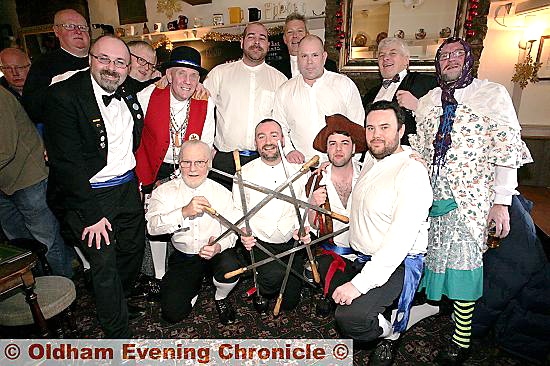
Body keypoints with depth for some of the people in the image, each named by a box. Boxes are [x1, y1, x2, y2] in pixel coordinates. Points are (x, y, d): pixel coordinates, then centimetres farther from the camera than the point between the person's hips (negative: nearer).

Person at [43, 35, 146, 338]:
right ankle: (118, 333, 23)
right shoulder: (63, 95, -16)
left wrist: (138, 177, 9)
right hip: (87, 193, -6)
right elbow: (66, 162, -19)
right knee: (104, 264, -1)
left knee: (134, 250, 19)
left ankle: (117, 300, 48)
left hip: (128, 188, 7)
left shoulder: (129, 95, 4)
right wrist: (92, 213, -19)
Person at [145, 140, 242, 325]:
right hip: (183, 257, 1)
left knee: (230, 268, -32)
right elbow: (153, 226, -17)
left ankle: (221, 298, 5)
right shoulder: (164, 191, -3)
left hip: (215, 254, 0)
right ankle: (195, 285, 25)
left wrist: (219, 246, -28)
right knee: (172, 313, -10)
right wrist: (185, 212, -31)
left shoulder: (221, 192, -3)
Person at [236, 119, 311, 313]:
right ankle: (261, 290, 6)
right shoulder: (245, 173, -3)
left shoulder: (298, 171, 0)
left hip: (292, 243, 2)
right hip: (259, 244, -2)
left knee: (289, 302, 4)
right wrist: (244, 233, -18)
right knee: (274, 275, -31)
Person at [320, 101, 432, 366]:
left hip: (396, 265, -9)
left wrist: (359, 283, -28)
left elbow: (400, 241, -26)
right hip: (359, 257, 9)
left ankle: (389, 333, 9)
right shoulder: (370, 162, 8)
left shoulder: (412, 173, -20)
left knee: (350, 316, -26)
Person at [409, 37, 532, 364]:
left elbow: (506, 149, -5)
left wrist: (501, 201, -12)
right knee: (431, 257, 7)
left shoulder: (493, 94, 2)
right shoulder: (427, 101, 15)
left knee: (462, 262, -1)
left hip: (471, 197, -4)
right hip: (430, 194, 4)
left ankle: (462, 338, 14)